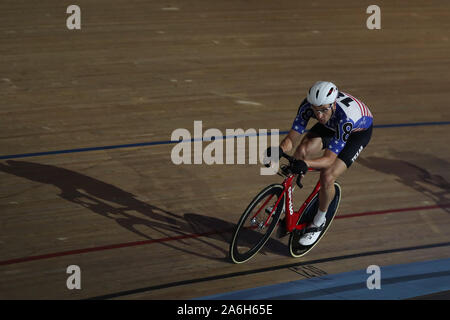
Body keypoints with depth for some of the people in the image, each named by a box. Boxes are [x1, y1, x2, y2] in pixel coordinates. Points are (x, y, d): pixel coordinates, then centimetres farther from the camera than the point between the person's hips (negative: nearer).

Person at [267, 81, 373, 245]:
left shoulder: (345, 116, -44)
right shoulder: (308, 104, -31)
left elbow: (330, 158, -41)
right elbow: (292, 138, -26)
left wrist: (306, 164, -59)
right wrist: (279, 150, -48)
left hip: (359, 131, -5)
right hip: (331, 126, 5)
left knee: (327, 177, -21)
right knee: (302, 151, -24)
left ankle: (319, 221, 6)